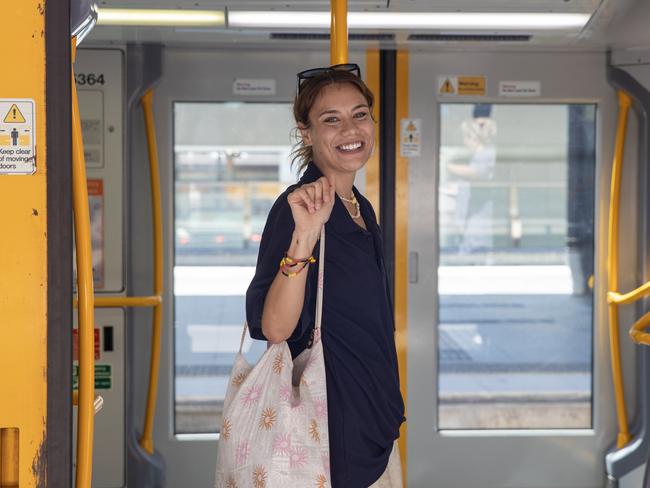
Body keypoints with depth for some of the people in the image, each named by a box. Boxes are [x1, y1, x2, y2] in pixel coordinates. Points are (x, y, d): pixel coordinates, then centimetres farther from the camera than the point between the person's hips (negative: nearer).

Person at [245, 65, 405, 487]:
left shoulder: (361, 208, 6)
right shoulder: (297, 210, -18)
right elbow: (274, 328, -29)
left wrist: (388, 414, 18)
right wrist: (304, 236, -40)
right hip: (331, 433, -8)